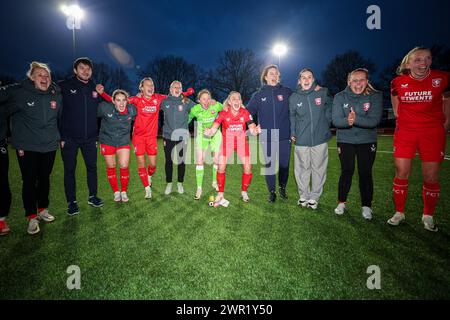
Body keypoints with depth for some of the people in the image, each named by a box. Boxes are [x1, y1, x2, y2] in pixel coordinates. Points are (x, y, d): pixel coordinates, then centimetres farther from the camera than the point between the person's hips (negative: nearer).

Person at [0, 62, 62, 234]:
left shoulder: (56, 95, 2)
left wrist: (62, 137, 14)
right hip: (27, 147, -3)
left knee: (45, 179, 16)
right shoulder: (18, 92, -9)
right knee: (29, 181, 3)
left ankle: (43, 209, 33)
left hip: (50, 145, 3)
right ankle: (32, 217, 16)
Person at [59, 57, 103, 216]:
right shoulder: (64, 86, -3)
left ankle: (92, 196, 27)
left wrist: (97, 135, 11)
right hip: (69, 138, -3)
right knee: (69, 170, 6)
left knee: (92, 167, 11)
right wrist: (60, 136, -11)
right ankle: (71, 202, 17)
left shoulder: (95, 88, 8)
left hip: (89, 138, 3)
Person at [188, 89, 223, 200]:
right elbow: (187, 119, 2)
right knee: (200, 161, -6)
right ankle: (199, 188, 4)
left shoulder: (216, 105, -18)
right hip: (202, 135, 0)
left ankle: (215, 182, 27)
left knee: (217, 160, 1)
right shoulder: (195, 109, -16)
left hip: (215, 135, 1)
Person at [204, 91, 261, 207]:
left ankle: (244, 191, 17)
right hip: (227, 141, -1)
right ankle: (220, 194, 8)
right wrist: (208, 132, -47)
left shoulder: (245, 113, -13)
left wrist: (256, 130, -39)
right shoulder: (223, 113, -16)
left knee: (247, 167, -7)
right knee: (221, 167, -10)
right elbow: (213, 130, -24)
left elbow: (252, 130, -15)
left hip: (241, 141, 1)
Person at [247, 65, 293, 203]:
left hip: (284, 136, 0)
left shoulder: (286, 92, 4)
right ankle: (272, 191, 23)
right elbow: (248, 112, 4)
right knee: (269, 165, 6)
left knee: (284, 164, 9)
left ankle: (282, 188, 32)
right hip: (267, 138, 0)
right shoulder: (259, 95, 6)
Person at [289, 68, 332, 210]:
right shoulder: (294, 97, 3)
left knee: (318, 169, 6)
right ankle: (303, 196, 24)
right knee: (302, 169, 6)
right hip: (301, 140, 0)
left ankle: (314, 197, 21)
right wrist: (292, 133, 6)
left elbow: (329, 109, 13)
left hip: (320, 139, 0)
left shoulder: (322, 93, 0)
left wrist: (325, 125, 7)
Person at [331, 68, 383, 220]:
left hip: (367, 141, 0)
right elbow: (336, 120, -14)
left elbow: (374, 121, -18)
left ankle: (366, 206, 17)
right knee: (346, 171, 5)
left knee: (365, 173, 2)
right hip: (345, 141, 0)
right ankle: (341, 203, 19)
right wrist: (348, 121, -35)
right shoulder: (340, 97, -5)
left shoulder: (375, 97, -7)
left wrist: (355, 119, -34)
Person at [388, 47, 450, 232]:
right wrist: (402, 120, 12)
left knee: (431, 177, 2)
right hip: (404, 132, 1)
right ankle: (399, 213, 17)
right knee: (401, 174, 2)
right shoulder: (398, 82, 0)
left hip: (433, 132, 0)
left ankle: (428, 216, 20)